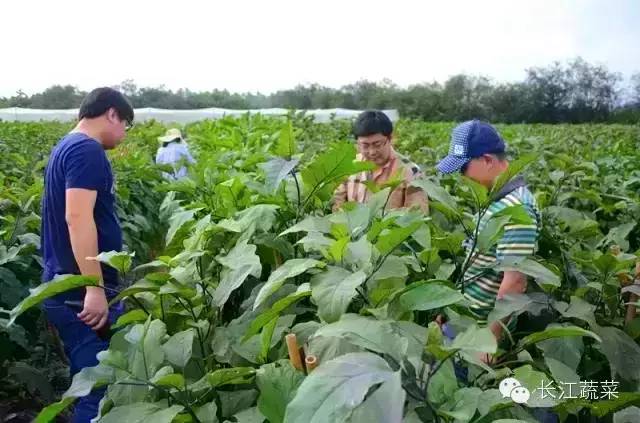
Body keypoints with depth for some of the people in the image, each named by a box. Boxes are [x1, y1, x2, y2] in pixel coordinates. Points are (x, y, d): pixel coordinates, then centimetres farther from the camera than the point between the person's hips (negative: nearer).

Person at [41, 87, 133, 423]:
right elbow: (78, 216, -25)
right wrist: (95, 288, -28)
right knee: (100, 387, -4)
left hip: (66, 287, 10)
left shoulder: (65, 147, 17)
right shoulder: (87, 150, -14)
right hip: (82, 293, -10)